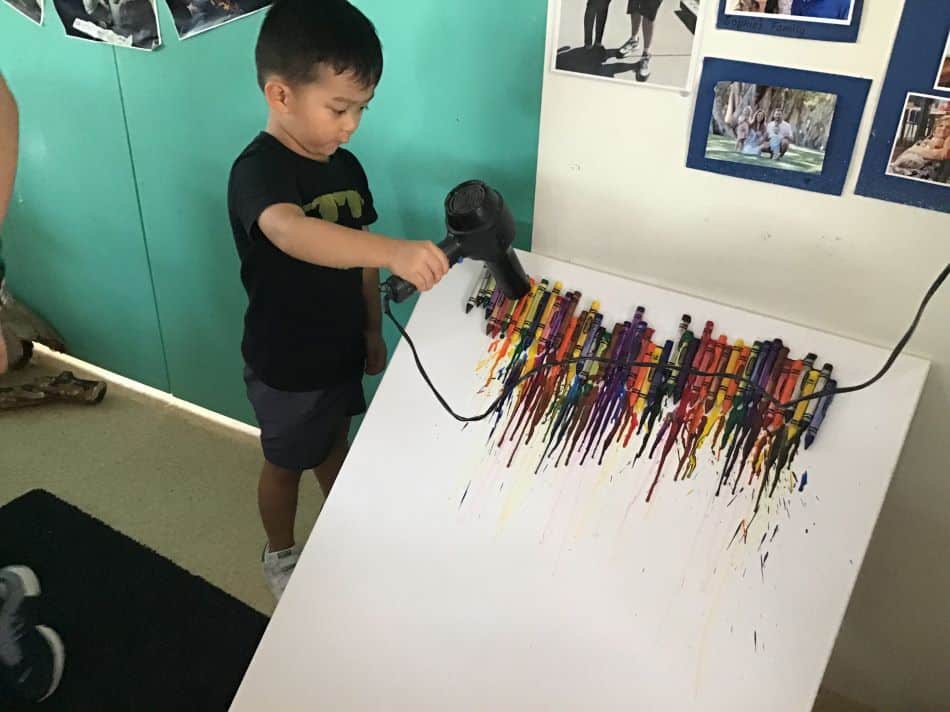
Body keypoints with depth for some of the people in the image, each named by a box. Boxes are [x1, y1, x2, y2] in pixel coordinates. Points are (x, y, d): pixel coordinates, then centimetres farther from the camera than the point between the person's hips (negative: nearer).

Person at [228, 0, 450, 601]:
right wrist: (394, 251, -64)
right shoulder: (258, 169, -27)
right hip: (286, 365, -6)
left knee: (336, 442, 27)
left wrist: (372, 330, 13)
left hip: (342, 348, 7)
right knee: (287, 462, 16)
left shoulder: (346, 167, -2)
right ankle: (281, 554, 42)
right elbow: (291, 233, -50)